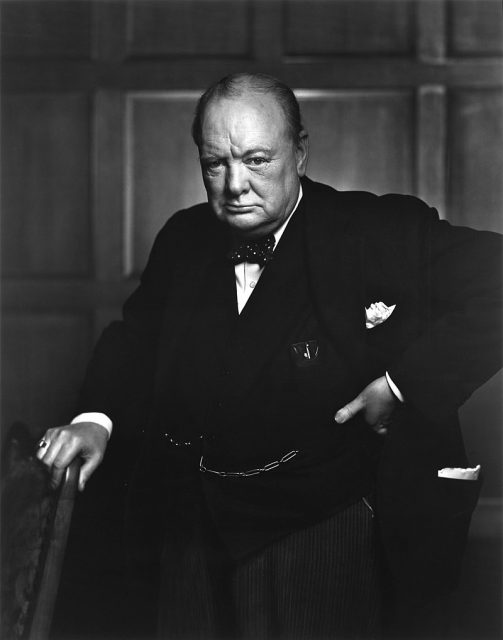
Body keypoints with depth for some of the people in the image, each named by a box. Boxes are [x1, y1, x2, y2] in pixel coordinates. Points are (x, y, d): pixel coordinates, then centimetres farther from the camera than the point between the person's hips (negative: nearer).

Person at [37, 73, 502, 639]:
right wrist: (97, 417, -7)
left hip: (325, 532, -4)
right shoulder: (183, 239, 5)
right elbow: (137, 335, 13)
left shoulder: (375, 232, -13)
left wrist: (403, 385, -22)